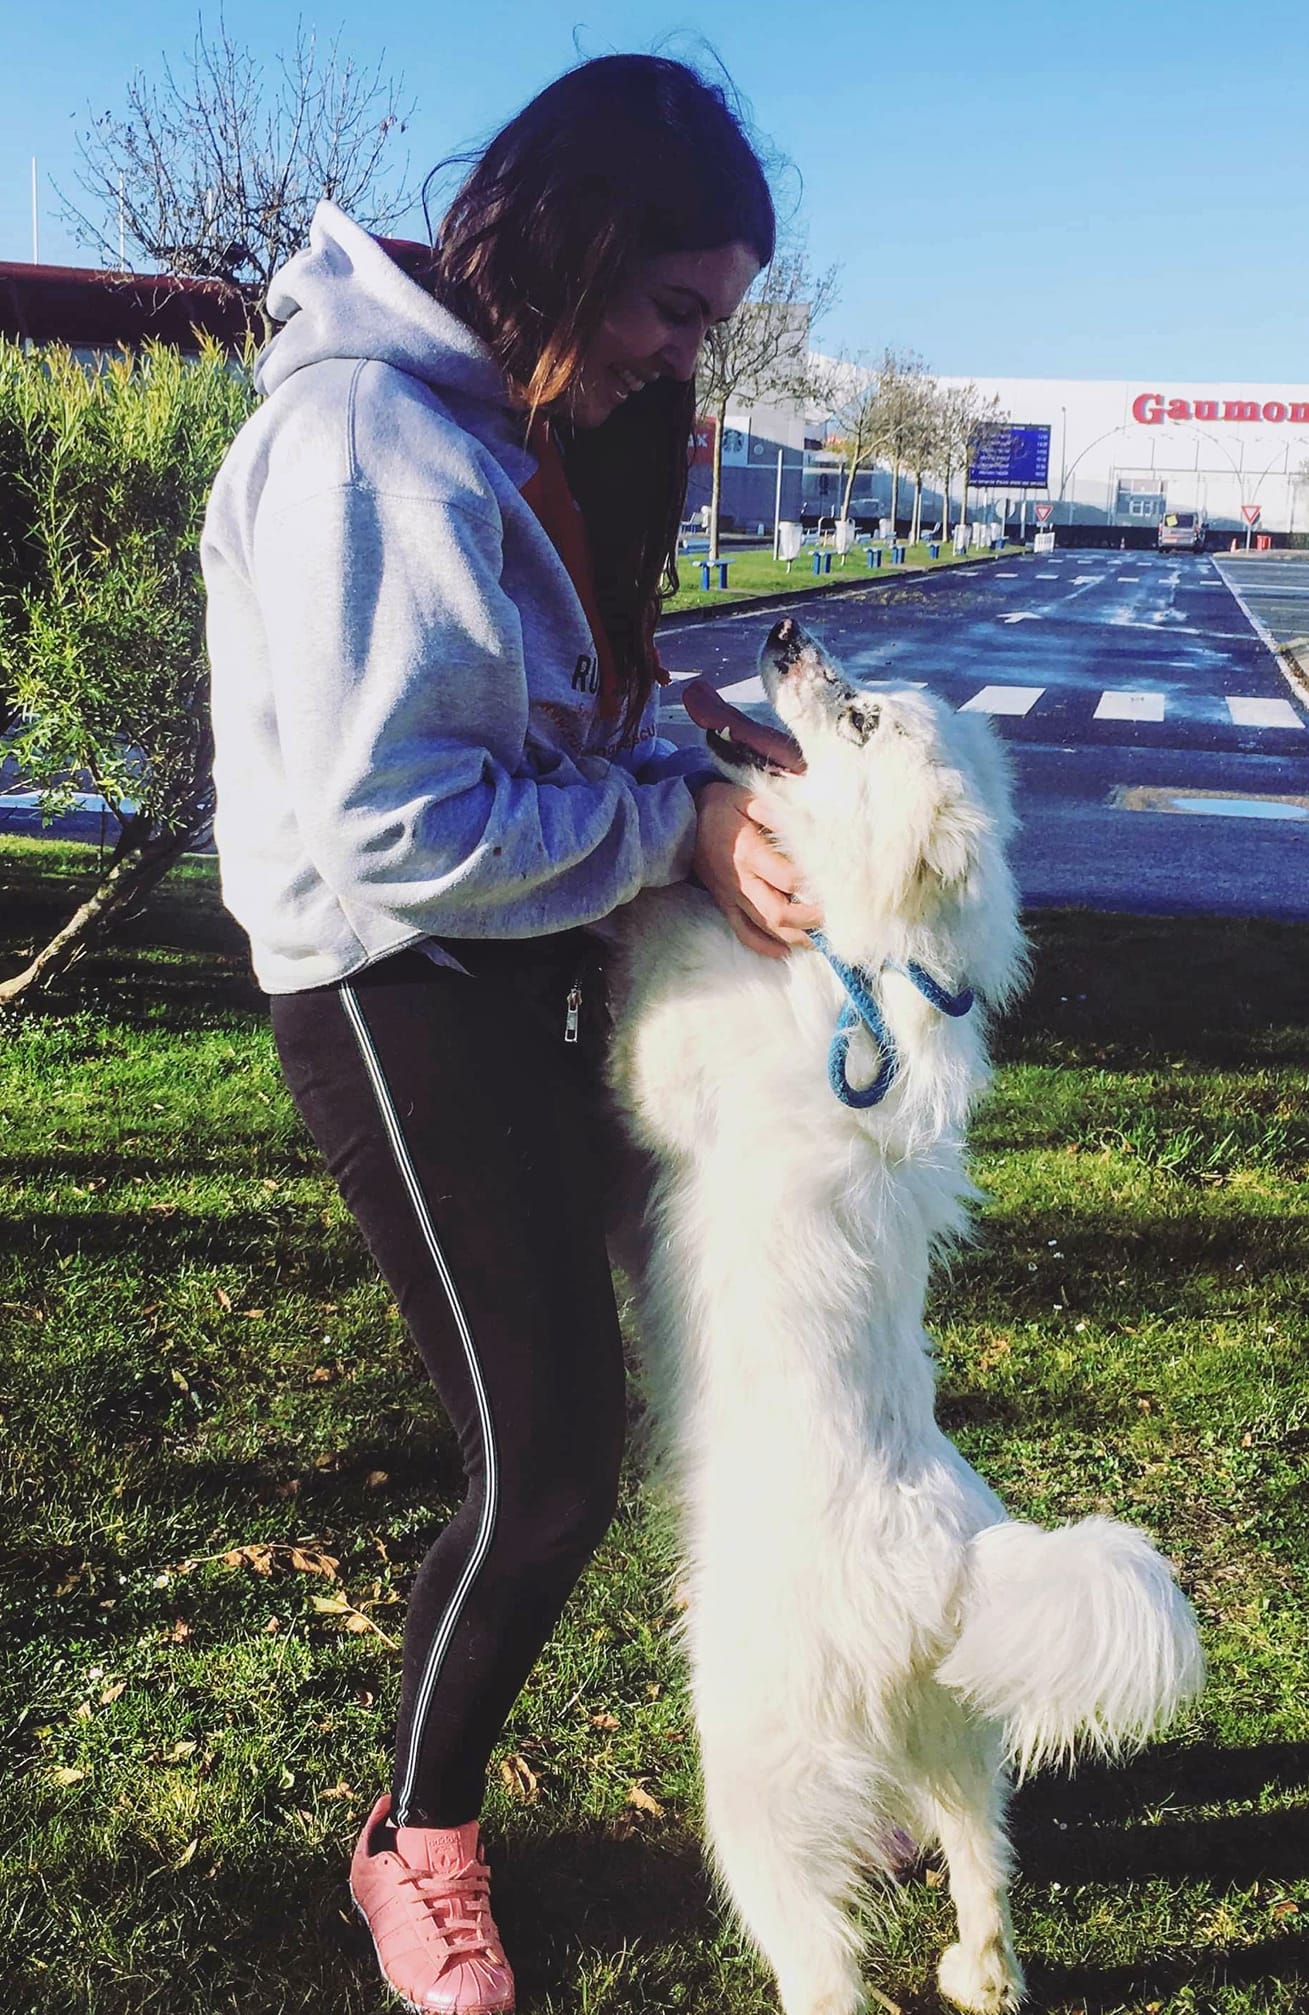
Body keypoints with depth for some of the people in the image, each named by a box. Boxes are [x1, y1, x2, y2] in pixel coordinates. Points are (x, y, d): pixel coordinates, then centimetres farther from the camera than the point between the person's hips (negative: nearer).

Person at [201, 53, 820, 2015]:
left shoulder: (535, 433, 11)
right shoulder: (364, 432, -19)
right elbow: (386, 824, -24)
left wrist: (723, 776, -4)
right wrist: (674, 822, -17)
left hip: (537, 969, 9)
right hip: (400, 988, -9)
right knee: (548, 1460, -3)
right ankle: (420, 1844, 23)